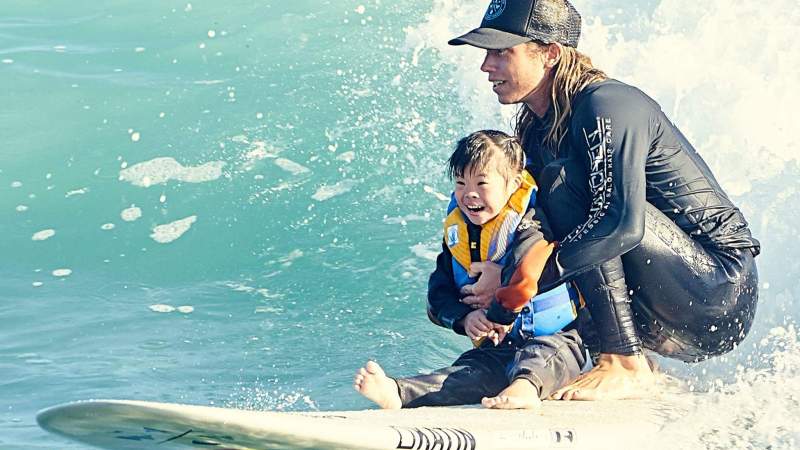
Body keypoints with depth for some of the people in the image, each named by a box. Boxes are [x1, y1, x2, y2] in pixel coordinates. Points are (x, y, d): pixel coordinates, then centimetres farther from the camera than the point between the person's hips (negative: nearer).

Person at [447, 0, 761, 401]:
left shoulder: (605, 105, -17)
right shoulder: (536, 130, 10)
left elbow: (624, 224, -30)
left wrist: (527, 278, -28)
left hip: (721, 289, -9)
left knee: (563, 181, -21)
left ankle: (625, 366, -21)